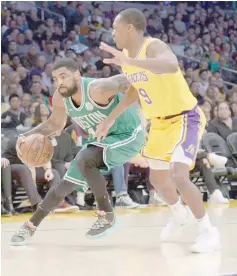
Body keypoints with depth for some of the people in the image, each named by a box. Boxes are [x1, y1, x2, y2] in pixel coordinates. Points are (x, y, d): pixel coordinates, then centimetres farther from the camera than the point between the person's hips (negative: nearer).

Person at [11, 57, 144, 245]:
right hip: (102, 138, 8)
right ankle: (30, 227, 20)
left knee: (84, 161, -31)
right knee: (67, 184, 7)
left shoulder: (97, 89, -33)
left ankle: (107, 216, -17)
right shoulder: (60, 98, -10)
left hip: (128, 135, -8)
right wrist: (28, 136, -6)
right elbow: (55, 124, 8)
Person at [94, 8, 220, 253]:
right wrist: (110, 119, 16)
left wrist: (129, 61, -61)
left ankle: (208, 232, -9)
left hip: (185, 118, -9)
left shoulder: (154, 47, -26)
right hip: (160, 122, 9)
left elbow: (172, 66, -51)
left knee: (179, 176, -25)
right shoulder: (126, 56, 0)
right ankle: (180, 214, 50)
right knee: (157, 179, 20)